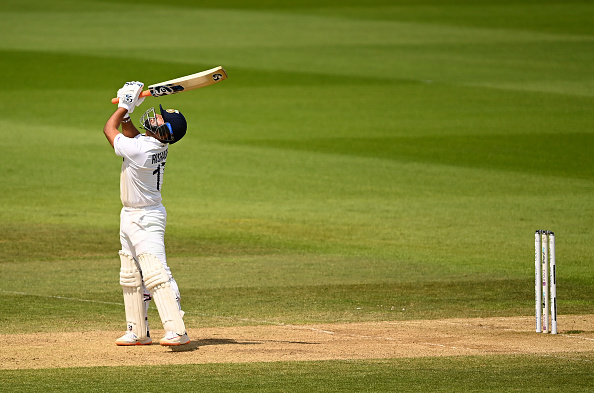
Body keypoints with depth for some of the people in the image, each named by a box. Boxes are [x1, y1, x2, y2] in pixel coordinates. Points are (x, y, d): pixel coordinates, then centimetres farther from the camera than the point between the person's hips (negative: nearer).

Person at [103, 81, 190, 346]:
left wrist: (124, 106, -2)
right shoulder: (157, 144, -2)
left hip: (145, 219, -11)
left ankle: (177, 331, -25)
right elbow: (130, 133, 18)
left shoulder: (139, 150, -27)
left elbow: (109, 129, -13)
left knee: (156, 273, -18)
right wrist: (126, 112, 2)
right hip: (131, 216, 11)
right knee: (130, 277, 18)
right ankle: (138, 332, 26)